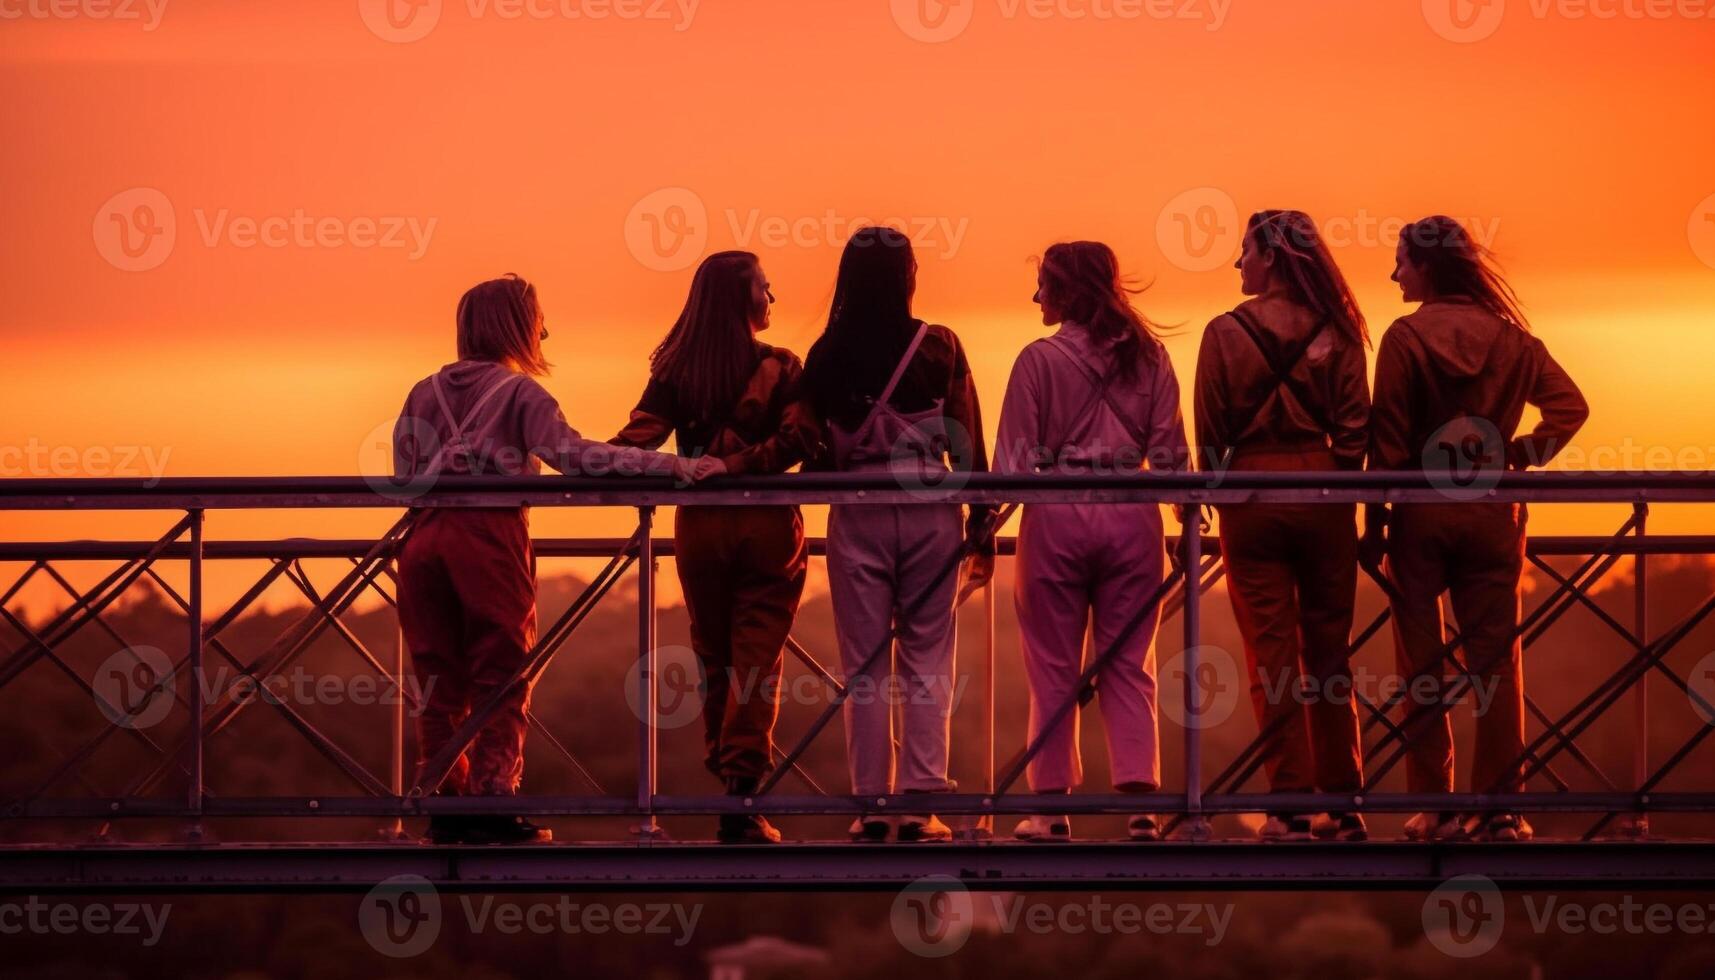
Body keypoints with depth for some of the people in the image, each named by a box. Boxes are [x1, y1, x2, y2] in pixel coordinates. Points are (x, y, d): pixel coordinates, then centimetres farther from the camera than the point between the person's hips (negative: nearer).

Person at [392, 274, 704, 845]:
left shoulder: (425, 392, 15)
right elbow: (572, 453, -13)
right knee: (501, 677, 2)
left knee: (440, 680, 8)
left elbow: (404, 476, 12)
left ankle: (444, 807, 8)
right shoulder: (518, 391, 0)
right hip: (489, 535, -5)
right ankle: (493, 804, -4)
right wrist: (664, 464, -17)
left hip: (424, 540, 5)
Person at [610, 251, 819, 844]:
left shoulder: (675, 372, 1)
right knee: (757, 661, -1)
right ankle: (742, 801, -9)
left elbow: (639, 438, -9)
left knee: (714, 659, 14)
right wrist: (739, 464, -15)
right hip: (767, 527, -2)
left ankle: (725, 784, 18)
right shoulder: (782, 368, -4)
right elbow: (800, 437, -17)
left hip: (699, 527, 2)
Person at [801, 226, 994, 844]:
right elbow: (967, 443, -2)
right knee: (926, 663, 4)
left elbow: (816, 454, 3)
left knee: (864, 667, 5)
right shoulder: (939, 347, -3)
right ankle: (920, 803, -1)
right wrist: (982, 528, 4)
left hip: (856, 517, 1)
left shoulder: (826, 356, -1)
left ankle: (870, 807, 3)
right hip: (930, 514, -1)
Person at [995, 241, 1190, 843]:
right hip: (1132, 517, 3)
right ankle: (1140, 805, -3)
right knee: (1129, 665, 6)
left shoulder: (1040, 359, -5)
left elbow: (1013, 461, -5)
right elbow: (1171, 453, 4)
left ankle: (1052, 807, 6)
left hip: (1057, 516, -3)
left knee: (1054, 668, 6)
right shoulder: (1148, 357, 5)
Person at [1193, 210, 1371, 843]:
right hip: (1322, 492, 2)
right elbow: (1356, 426, 0)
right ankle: (1344, 806, 12)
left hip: (1251, 491, -2)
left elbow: (1210, 433, -2)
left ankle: (1291, 807, -2)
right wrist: (1341, 485, 10)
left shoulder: (1226, 333, -6)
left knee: (1272, 652, 1)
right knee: (1329, 649, 10)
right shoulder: (1335, 331, 0)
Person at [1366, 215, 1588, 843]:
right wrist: (1522, 457, 3)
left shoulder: (1406, 337, -8)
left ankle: (1433, 809, 3)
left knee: (1422, 661, 4)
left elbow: (1388, 440, -8)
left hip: (1421, 513, -3)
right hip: (1491, 512, 3)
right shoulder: (1509, 336, 3)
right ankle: (1500, 808, 4)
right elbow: (1569, 405, -1)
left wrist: (1374, 524, -3)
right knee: (1496, 661, 5)